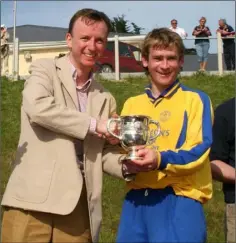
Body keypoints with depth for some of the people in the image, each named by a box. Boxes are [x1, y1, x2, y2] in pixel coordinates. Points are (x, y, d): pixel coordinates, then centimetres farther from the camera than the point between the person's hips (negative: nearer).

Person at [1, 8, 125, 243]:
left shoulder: (105, 98, 17)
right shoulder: (45, 70, 4)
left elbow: (105, 155, 15)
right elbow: (37, 107, -16)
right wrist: (93, 124, -10)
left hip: (78, 205, 4)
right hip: (34, 199, -4)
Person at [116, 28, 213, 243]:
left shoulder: (196, 99, 1)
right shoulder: (131, 104, 14)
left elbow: (199, 150, -9)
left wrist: (160, 159, -25)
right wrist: (126, 163, -9)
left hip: (180, 199, -4)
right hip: (136, 200, 4)